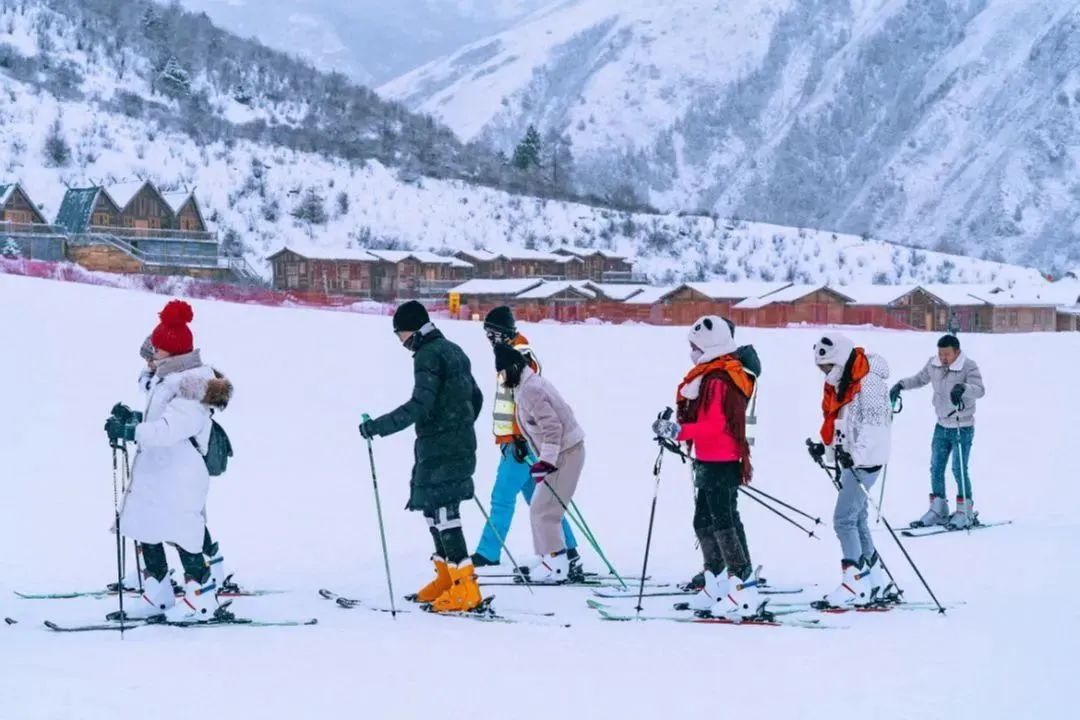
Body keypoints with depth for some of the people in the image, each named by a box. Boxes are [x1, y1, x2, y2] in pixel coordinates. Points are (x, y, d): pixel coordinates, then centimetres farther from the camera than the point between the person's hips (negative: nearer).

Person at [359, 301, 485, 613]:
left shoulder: (428, 355, -13)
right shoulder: (453, 351, 17)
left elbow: (419, 405, -23)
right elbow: (476, 397, 23)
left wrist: (377, 427, -22)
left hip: (439, 447, -10)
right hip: (460, 444, 10)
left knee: (443, 512, -9)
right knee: (433, 507, 17)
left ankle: (465, 589, -12)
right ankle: (447, 578, 22)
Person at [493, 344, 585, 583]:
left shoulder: (528, 391, -18)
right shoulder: (532, 384, 13)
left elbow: (552, 426, -25)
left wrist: (546, 461, -25)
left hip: (565, 454, -10)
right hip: (564, 452, 10)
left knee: (543, 510, -9)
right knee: (544, 508, 15)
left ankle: (555, 566, -6)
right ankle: (549, 561, 19)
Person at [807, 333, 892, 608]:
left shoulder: (868, 383, -17)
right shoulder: (839, 384, 13)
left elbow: (874, 425, -25)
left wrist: (856, 454, -35)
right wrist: (825, 448, 8)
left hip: (865, 462, -10)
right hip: (850, 460, 10)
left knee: (845, 520, -13)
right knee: (856, 520, 15)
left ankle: (856, 583, -11)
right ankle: (877, 581, 24)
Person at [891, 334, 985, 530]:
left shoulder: (968, 367, -17)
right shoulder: (933, 365, -1)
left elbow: (980, 389, -31)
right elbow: (920, 379, 18)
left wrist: (963, 388, -50)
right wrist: (901, 385, 4)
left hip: (963, 428, -6)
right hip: (941, 426, 6)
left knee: (959, 469, -7)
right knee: (936, 468, 8)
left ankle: (965, 511, 5)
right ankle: (938, 510, 19)